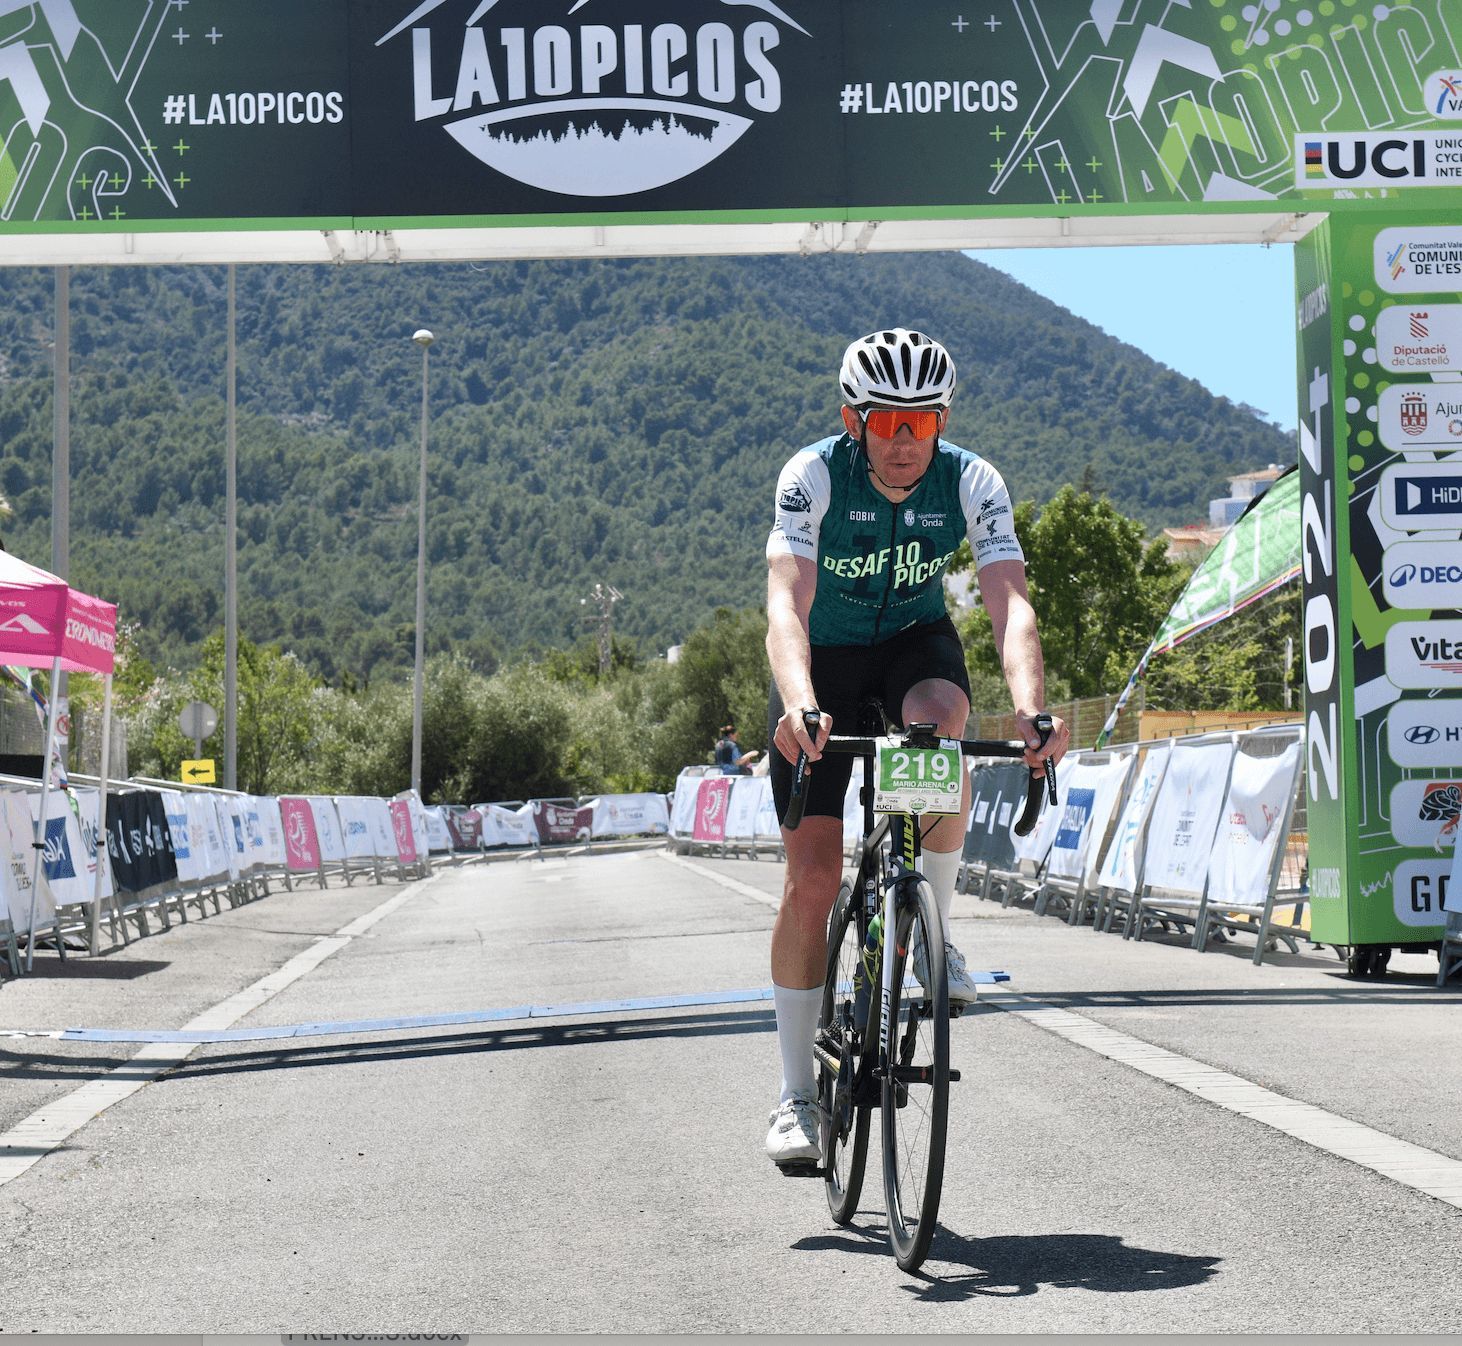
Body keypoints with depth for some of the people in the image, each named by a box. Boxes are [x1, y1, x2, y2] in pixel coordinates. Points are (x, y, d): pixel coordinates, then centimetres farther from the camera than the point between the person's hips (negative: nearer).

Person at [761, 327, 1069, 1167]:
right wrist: (798, 705, -57)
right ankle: (798, 1092, 3)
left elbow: (1010, 603, -32)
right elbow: (786, 604, -38)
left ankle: (936, 929, -14)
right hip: (826, 660, -1)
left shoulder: (972, 482, -21)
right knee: (812, 877, -9)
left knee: (942, 723, -37)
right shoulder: (813, 476, -26)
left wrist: (1031, 708, -51)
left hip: (916, 642, 1)